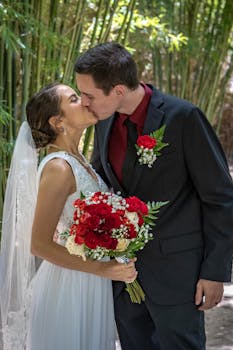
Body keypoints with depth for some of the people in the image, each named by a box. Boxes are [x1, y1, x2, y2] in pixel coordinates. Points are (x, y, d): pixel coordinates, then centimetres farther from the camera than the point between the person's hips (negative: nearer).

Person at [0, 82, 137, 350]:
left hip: (92, 288, 8)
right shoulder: (58, 168, -19)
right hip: (69, 287, -8)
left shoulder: (78, 161, 7)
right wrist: (103, 269, -21)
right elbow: (40, 245, -20)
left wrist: (121, 268, 9)